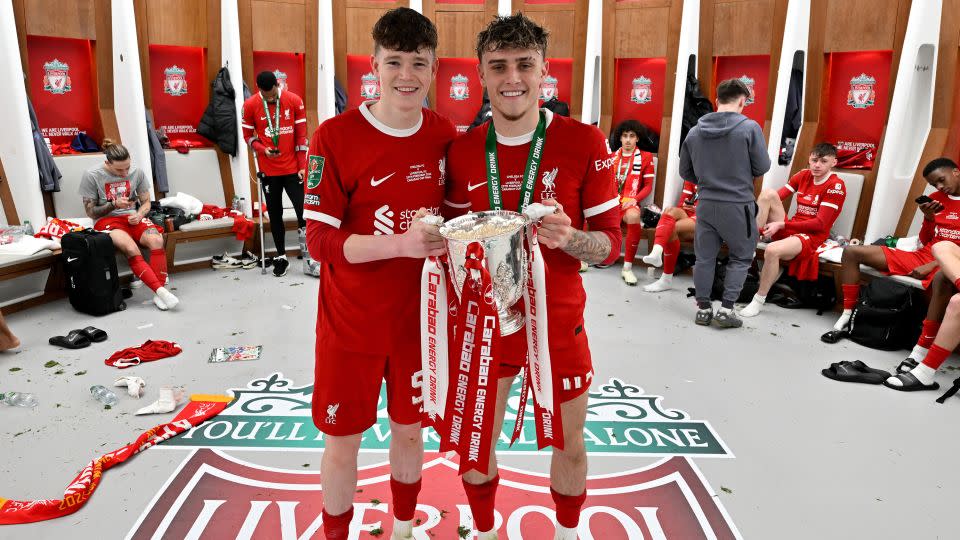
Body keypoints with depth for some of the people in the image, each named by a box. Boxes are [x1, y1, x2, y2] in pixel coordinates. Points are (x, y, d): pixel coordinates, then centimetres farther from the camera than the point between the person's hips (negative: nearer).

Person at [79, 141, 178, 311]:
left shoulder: (137, 172, 2)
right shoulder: (91, 176, -5)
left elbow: (146, 202, 13)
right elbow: (90, 212, 0)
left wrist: (138, 215, -9)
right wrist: (114, 204, -15)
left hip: (132, 216, 3)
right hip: (106, 220, -2)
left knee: (157, 240, -31)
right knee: (131, 249, -36)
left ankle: (159, 295, -32)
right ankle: (161, 290, -37)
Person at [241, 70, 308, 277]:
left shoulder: (294, 101, -5)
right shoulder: (250, 105, -4)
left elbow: (301, 135, -1)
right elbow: (248, 135, 5)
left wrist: (303, 166, -4)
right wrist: (263, 150, -14)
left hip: (293, 168, -1)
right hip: (269, 170, 1)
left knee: (303, 208, -7)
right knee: (275, 214, 9)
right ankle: (281, 256, 21)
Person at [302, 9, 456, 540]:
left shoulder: (446, 135, -1)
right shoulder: (335, 137, -14)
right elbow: (319, 239, -16)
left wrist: (448, 237, -8)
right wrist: (399, 243, -29)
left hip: (418, 317, 4)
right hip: (351, 323, -3)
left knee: (409, 428, 19)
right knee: (342, 440, 10)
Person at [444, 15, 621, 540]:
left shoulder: (584, 143, -11)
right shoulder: (462, 151, -3)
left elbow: (611, 243, -8)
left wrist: (568, 238, -28)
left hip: (558, 325, -1)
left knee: (568, 446, 16)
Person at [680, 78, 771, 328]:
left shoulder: (694, 131, 1)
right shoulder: (749, 127, -11)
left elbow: (685, 172, 8)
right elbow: (762, 167, -6)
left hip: (706, 205, 4)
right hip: (738, 205, -3)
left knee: (705, 257, 13)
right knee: (741, 258, 13)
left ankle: (703, 309, 20)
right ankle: (726, 309, 10)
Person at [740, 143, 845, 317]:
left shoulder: (836, 185, -7)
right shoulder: (803, 175, 11)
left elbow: (820, 224, -13)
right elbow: (778, 197, 4)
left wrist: (781, 225, -19)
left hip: (811, 236, -6)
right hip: (788, 229, 6)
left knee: (772, 250, -37)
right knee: (768, 193, -17)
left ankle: (758, 301, -19)